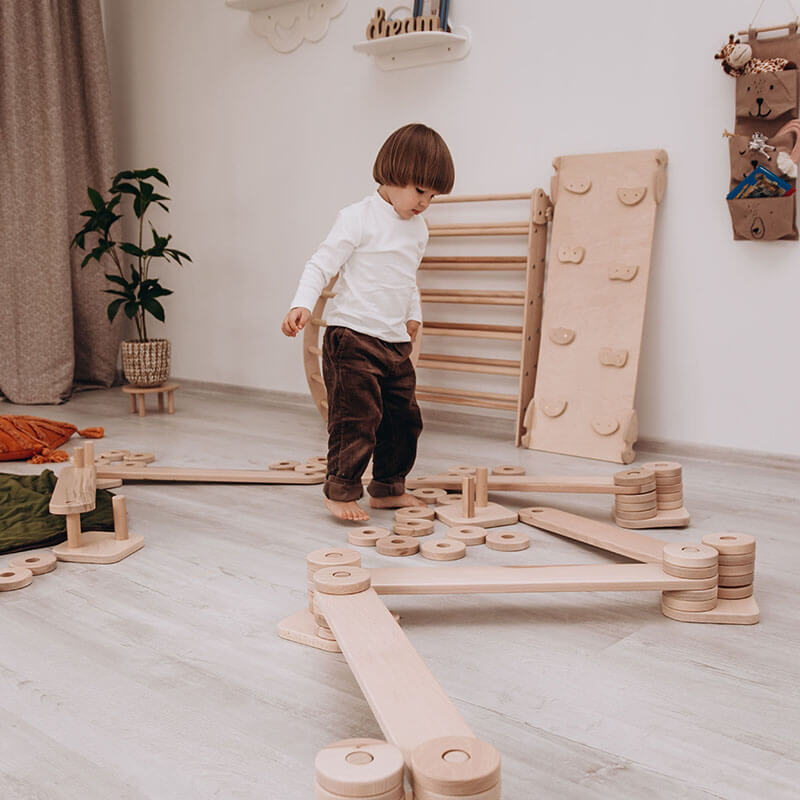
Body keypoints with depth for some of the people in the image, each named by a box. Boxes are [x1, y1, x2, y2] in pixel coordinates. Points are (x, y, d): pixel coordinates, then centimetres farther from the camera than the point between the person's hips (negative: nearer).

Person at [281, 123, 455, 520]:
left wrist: (413, 314, 23)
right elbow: (321, 264, -12)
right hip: (353, 337, -8)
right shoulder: (358, 218, -9)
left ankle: (388, 487, 24)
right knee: (356, 417, -8)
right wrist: (302, 304, -24)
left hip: (396, 342, 8)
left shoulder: (418, 229, 15)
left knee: (404, 417, 11)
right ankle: (340, 490, 5)